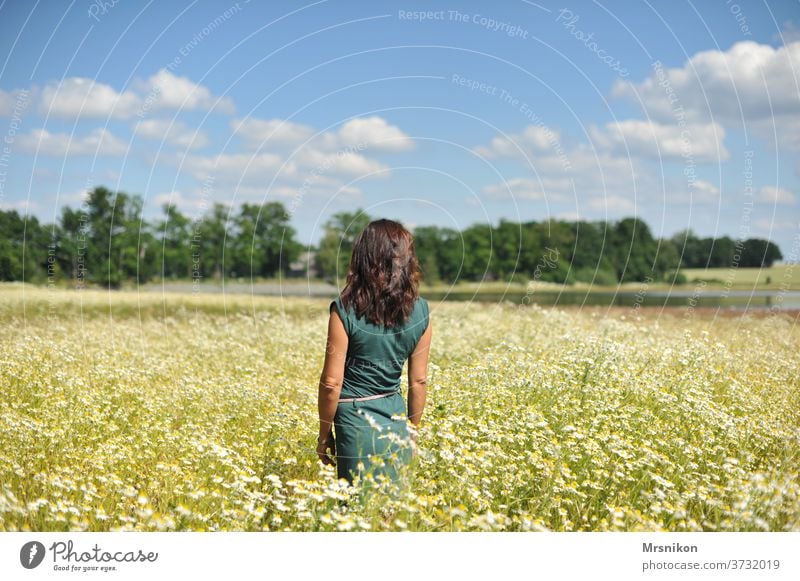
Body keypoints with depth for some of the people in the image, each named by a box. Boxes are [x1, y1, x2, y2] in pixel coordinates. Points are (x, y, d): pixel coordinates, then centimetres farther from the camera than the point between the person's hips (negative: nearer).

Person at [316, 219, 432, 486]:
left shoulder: (345, 310, -13)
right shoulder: (420, 311, -1)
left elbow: (332, 382, -11)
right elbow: (419, 380, 6)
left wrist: (324, 434, 2)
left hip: (358, 424, -4)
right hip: (397, 422, 4)